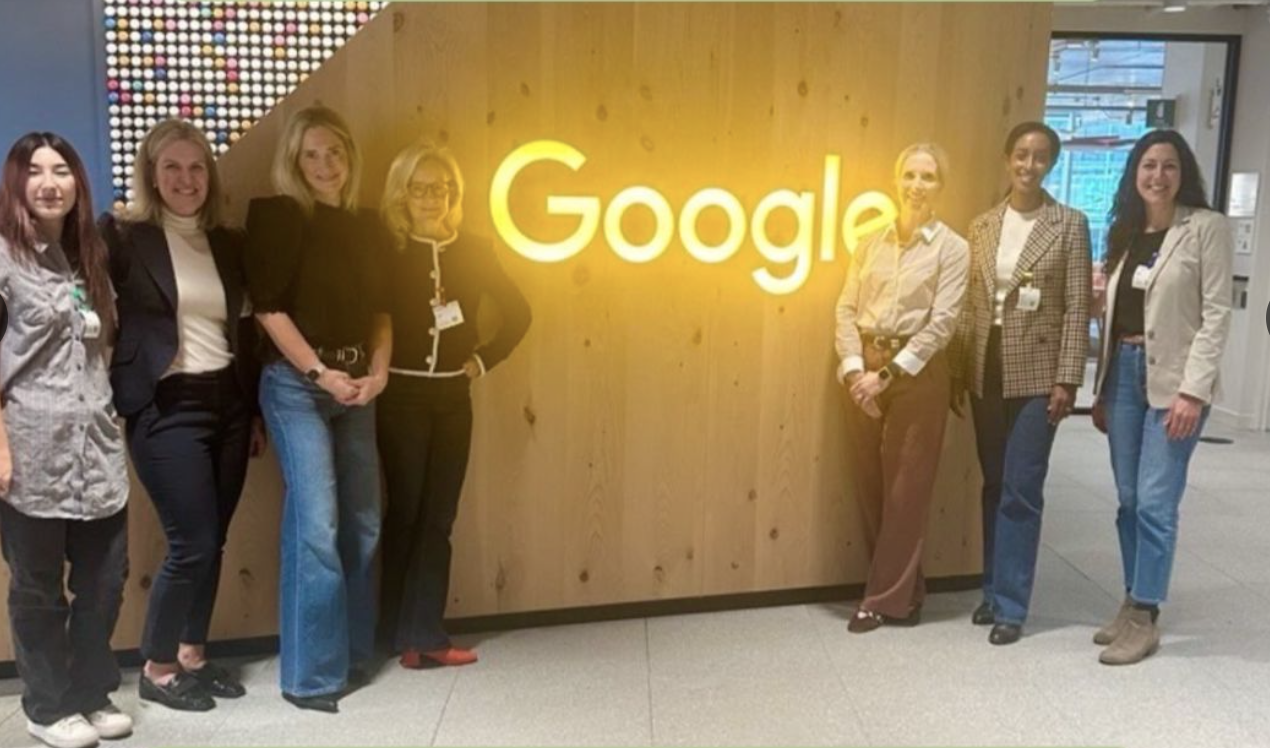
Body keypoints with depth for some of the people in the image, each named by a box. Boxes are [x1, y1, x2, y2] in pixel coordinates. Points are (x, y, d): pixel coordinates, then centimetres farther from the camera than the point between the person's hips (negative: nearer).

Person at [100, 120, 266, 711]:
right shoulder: (124, 236, -5)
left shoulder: (228, 244, 11)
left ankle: (192, 655, 26)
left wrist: (256, 411, 14)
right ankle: (156, 669, 16)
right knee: (192, 544, -4)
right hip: (167, 410, -5)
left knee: (213, 542, 10)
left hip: (228, 404, 5)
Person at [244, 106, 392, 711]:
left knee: (363, 521, 9)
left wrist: (378, 371, -2)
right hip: (296, 383, -6)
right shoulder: (276, 216, -4)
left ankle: (354, 653, 24)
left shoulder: (368, 226, 12)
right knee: (315, 524, -11)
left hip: (356, 384, 6)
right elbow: (268, 305, -10)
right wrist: (321, 373, -14)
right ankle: (310, 675, 0)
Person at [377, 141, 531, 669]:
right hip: (400, 396, -3)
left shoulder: (473, 252, 4)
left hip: (453, 398, 3)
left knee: (438, 517, 6)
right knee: (406, 513, 4)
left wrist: (483, 359, 4)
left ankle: (422, 634, 14)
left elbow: (518, 313, 11)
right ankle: (408, 634, 17)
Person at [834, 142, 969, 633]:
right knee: (868, 484, 9)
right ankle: (904, 588, 25)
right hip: (864, 370, 4)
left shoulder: (952, 248, -2)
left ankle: (888, 597, 15)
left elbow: (942, 322, -10)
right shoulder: (871, 243, 9)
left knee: (906, 488, 2)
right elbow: (847, 308, 4)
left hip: (917, 372, -4)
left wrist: (889, 374, -16)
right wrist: (855, 369, -10)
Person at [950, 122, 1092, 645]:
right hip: (986, 372, 4)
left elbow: (1077, 308, -6)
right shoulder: (982, 226, 8)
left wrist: (1067, 379, -11)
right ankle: (994, 589, 24)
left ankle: (1011, 604, 7)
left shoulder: (1070, 225, -2)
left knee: (1021, 490, -3)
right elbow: (970, 306, 8)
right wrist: (957, 374, 6)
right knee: (994, 487, 12)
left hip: (1037, 373, -4)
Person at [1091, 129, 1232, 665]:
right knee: (1128, 500, 9)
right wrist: (1101, 390, 12)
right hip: (1124, 371, 6)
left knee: (1154, 502, -5)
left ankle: (1144, 618, 6)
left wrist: (1192, 390, -17)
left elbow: (1216, 313, -10)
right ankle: (1133, 604, 20)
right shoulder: (1123, 232, 13)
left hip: (1172, 377, -6)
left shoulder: (1206, 227, -4)